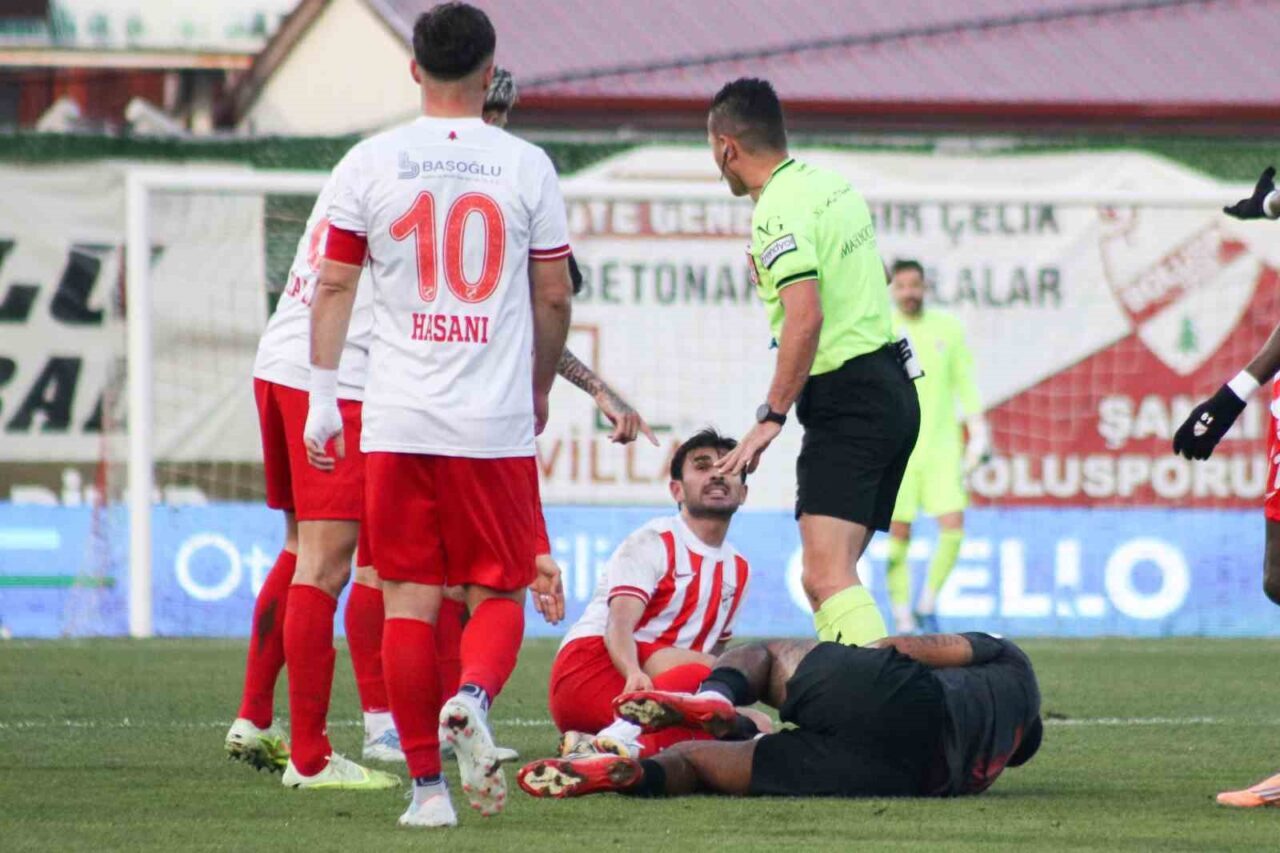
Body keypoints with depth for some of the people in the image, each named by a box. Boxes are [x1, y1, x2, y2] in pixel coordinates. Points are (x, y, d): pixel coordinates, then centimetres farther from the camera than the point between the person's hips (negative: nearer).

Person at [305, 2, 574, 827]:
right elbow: (554, 299, 6)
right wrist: (539, 391, 21)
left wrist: (322, 395, 6)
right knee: (500, 594, 9)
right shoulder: (527, 166, 1)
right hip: (497, 421, -1)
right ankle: (474, 698, -22)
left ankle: (428, 786, 3)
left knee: (409, 599, 6)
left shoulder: (369, 163, 1)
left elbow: (334, 285, 1)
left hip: (396, 419, 1)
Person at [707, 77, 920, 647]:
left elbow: (806, 316, -25)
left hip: (846, 399, -10)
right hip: (891, 387, 10)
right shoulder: (831, 184, 13)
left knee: (826, 576, -21)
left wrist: (771, 415, -21)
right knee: (833, 571, 16)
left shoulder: (778, 212, -15)